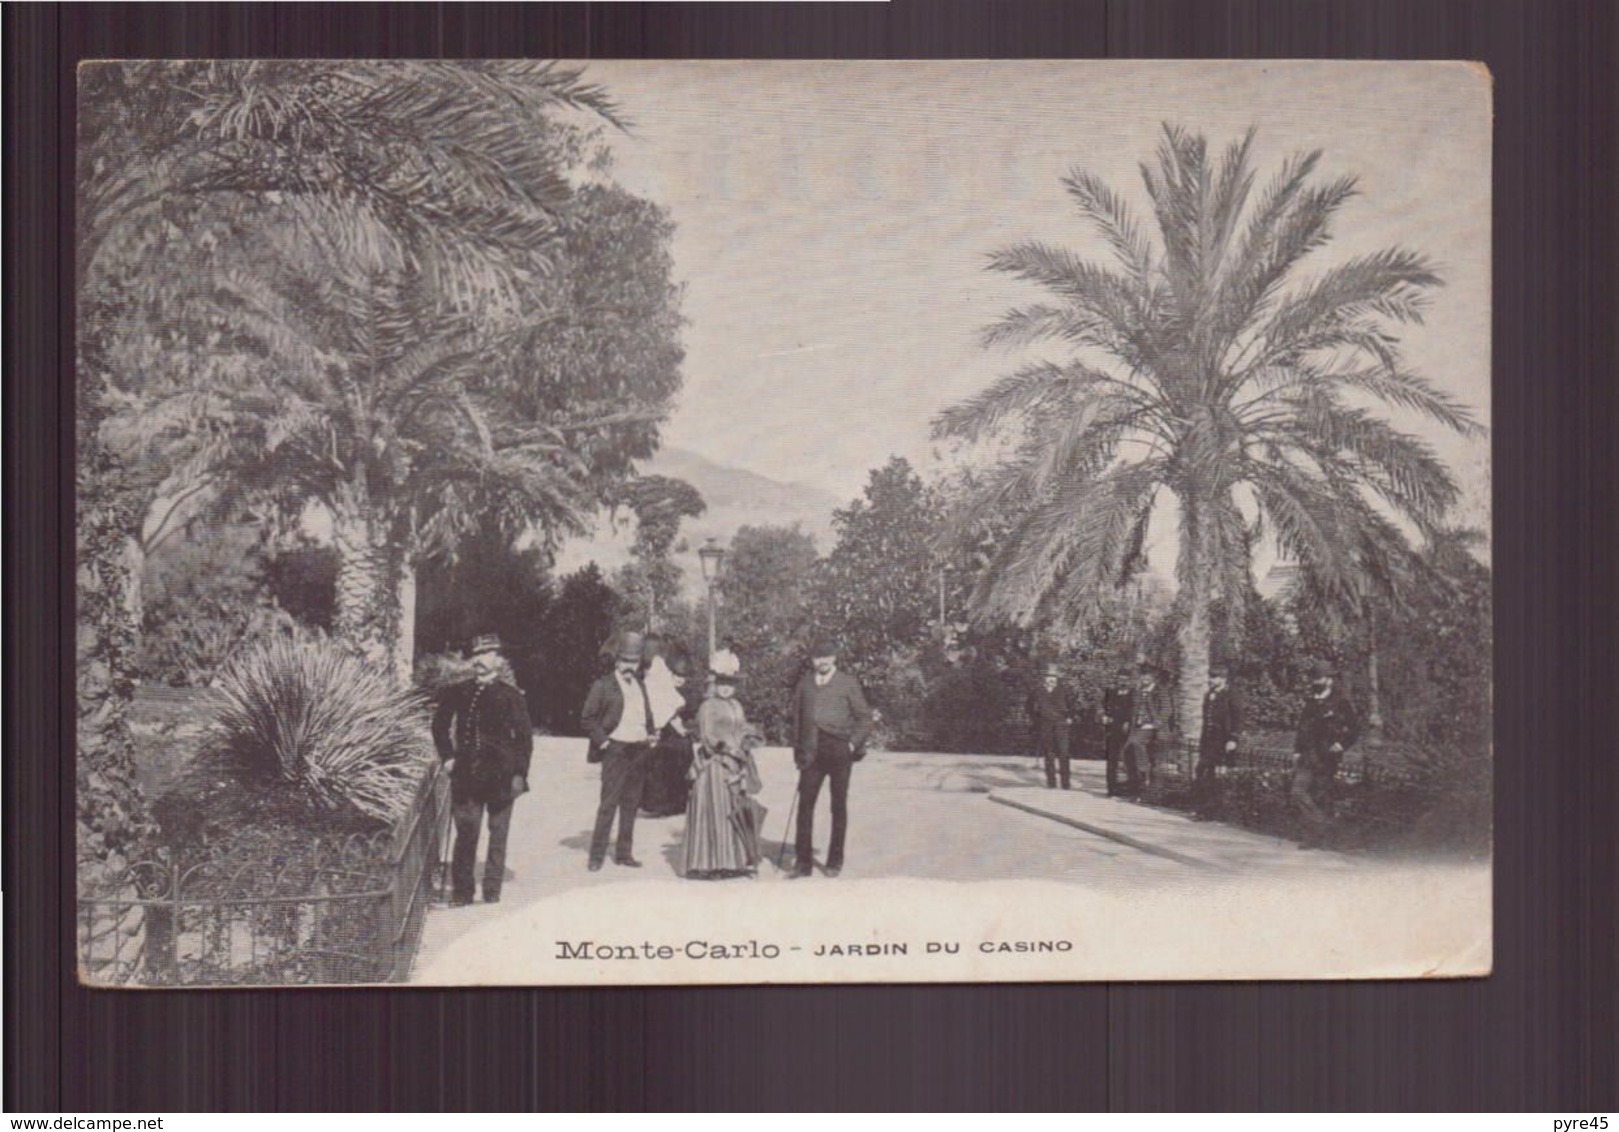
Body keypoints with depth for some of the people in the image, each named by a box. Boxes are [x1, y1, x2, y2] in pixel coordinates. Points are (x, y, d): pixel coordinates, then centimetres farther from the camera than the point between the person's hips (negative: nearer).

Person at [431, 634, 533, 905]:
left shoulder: (510, 696, -1)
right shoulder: (457, 693, 5)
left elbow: (524, 736, -1)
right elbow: (440, 725, 18)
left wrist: (520, 774, -5)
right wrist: (447, 756, 8)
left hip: (501, 777, -1)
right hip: (466, 776, 1)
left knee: (498, 834, 5)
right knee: (465, 834, 0)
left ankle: (492, 892, 12)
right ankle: (461, 891, 9)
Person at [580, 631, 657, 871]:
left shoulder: (640, 686, 16)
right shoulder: (603, 685, -3)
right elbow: (587, 717, -3)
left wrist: (651, 734, 10)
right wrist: (601, 740, -11)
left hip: (639, 750, 6)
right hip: (616, 749, -6)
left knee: (631, 804, 9)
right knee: (608, 803, -8)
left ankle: (624, 853, 15)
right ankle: (596, 855, -4)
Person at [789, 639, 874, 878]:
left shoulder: (848, 684, 1)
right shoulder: (805, 684, 10)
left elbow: (865, 718, 4)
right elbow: (796, 717, 16)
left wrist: (853, 744, -6)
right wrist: (798, 751, 11)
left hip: (839, 751, -2)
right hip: (812, 754, 2)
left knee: (838, 806, 5)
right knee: (805, 804, -4)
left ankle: (835, 861, 13)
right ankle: (803, 862, 0)